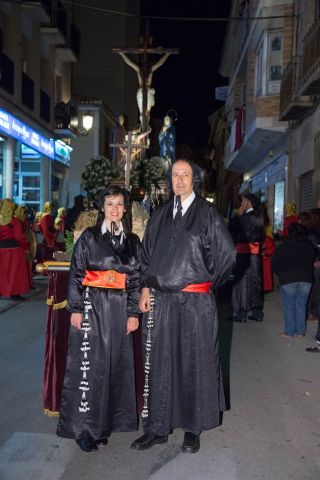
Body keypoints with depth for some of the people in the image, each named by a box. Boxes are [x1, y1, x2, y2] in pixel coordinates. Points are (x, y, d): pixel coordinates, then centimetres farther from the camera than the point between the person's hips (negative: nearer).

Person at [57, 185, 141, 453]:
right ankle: (83, 427, 10)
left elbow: (135, 279, 10)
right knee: (88, 364, -2)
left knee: (115, 364, 6)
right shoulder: (89, 237, 1)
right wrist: (75, 309, -9)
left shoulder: (132, 241, 10)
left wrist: (134, 313, 4)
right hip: (92, 305, -3)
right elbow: (76, 274, -2)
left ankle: (104, 423, 22)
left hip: (120, 308, 4)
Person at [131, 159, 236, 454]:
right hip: (160, 300, 4)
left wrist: (207, 282, 4)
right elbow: (147, 254, 13)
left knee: (194, 363, 7)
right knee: (159, 364, 9)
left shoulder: (207, 213, -2)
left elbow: (227, 253, -2)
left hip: (196, 302, -3)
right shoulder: (159, 215, 11)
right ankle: (157, 428, 23)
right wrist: (146, 288, 4)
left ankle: (193, 429, 23)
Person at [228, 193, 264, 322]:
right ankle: (257, 312, 16)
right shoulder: (259, 217, 8)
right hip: (256, 252, 7)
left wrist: (239, 215, 0)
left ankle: (241, 312, 0)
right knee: (255, 280, 11)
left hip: (244, 251, -7)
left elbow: (232, 228, -8)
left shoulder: (245, 217, -14)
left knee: (242, 281, -1)